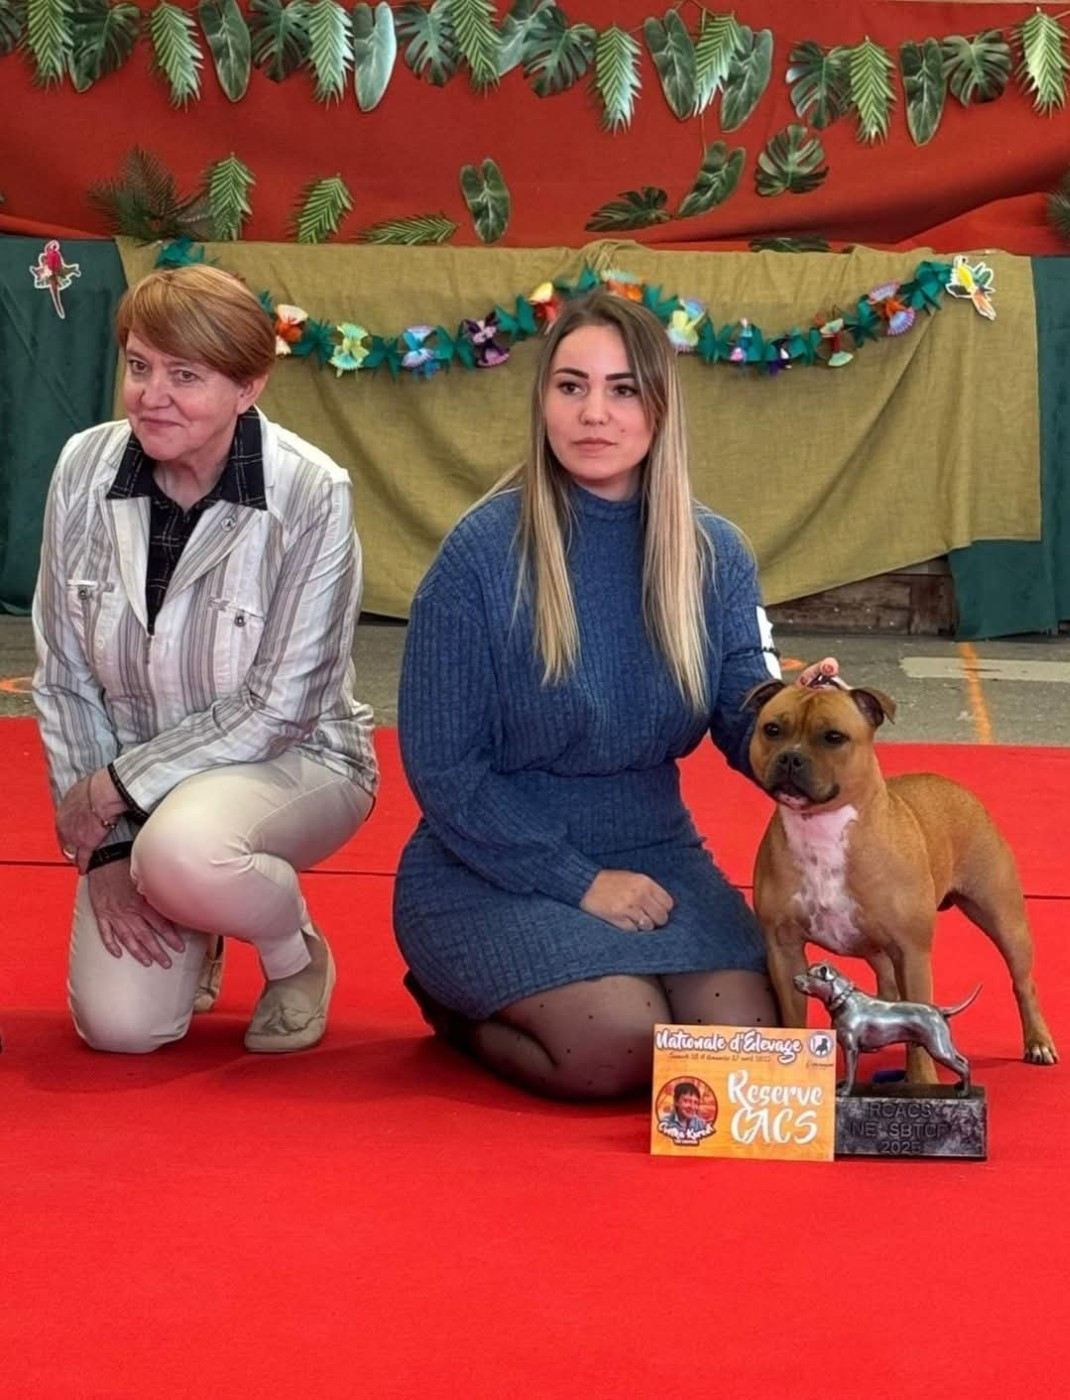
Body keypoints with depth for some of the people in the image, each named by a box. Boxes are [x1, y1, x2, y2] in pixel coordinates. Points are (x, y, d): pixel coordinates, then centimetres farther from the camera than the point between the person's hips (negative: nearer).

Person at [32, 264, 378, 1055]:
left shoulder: (311, 494, -21)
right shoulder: (85, 470, -10)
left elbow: (280, 706, -18)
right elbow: (64, 679, -3)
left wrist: (118, 785, -18)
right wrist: (105, 847, -9)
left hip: (290, 762, -3)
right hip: (130, 786, 4)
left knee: (179, 850, -36)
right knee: (120, 1024, -12)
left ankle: (298, 954, -2)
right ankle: (191, 936, 24)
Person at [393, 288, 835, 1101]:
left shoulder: (713, 554, -1)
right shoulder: (483, 553, -13)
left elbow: (747, 729, -4)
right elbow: (441, 767, -11)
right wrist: (577, 880, -16)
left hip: (653, 853, 4)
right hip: (494, 865, -4)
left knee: (746, 1039, -19)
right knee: (622, 1045, -26)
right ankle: (458, 1007, 5)